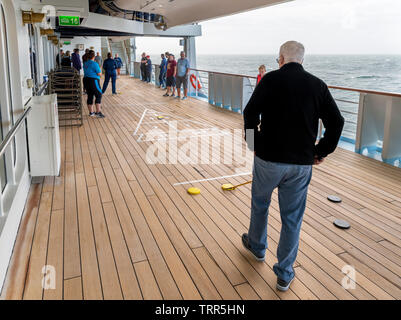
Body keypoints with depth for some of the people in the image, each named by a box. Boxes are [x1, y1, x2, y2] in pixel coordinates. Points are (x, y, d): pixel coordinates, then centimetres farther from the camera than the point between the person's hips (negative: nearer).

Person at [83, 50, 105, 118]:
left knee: (90, 96, 12)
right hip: (93, 80, -8)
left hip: (86, 80, 8)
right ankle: (98, 112, -12)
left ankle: (91, 112, 17)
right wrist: (100, 71, 9)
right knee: (98, 95, -4)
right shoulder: (94, 64, -13)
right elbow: (99, 74, -12)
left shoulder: (85, 64, 11)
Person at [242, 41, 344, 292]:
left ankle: (257, 246, 46)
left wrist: (254, 144, 3)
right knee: (292, 218, 12)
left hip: (268, 158, -2)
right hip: (302, 164, 2)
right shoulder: (318, 85, 3)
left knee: (260, 204, 23)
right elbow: (337, 122, 2)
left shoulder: (271, 79, -6)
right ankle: (285, 274, 22)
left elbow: (251, 113, -11)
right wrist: (322, 151, 10)